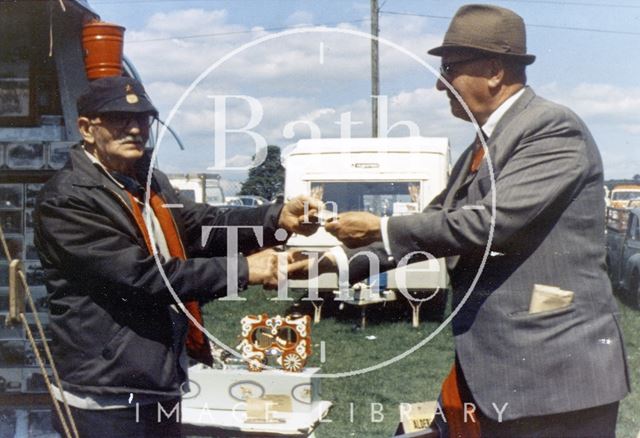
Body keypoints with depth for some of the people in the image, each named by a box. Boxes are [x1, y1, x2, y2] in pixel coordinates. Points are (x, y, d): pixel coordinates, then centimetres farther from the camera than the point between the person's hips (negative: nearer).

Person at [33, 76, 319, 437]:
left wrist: (278, 218, -14)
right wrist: (243, 270, -20)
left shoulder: (150, 181, 13)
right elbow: (140, 276, -23)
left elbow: (202, 224, 3)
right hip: (108, 400, -8)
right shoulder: (66, 200, -16)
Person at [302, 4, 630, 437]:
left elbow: (489, 222, -24)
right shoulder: (482, 148, 14)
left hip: (557, 368, -8)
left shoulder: (554, 128, -14)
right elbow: (432, 224, 15)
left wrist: (381, 228, -15)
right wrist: (339, 260, 7)